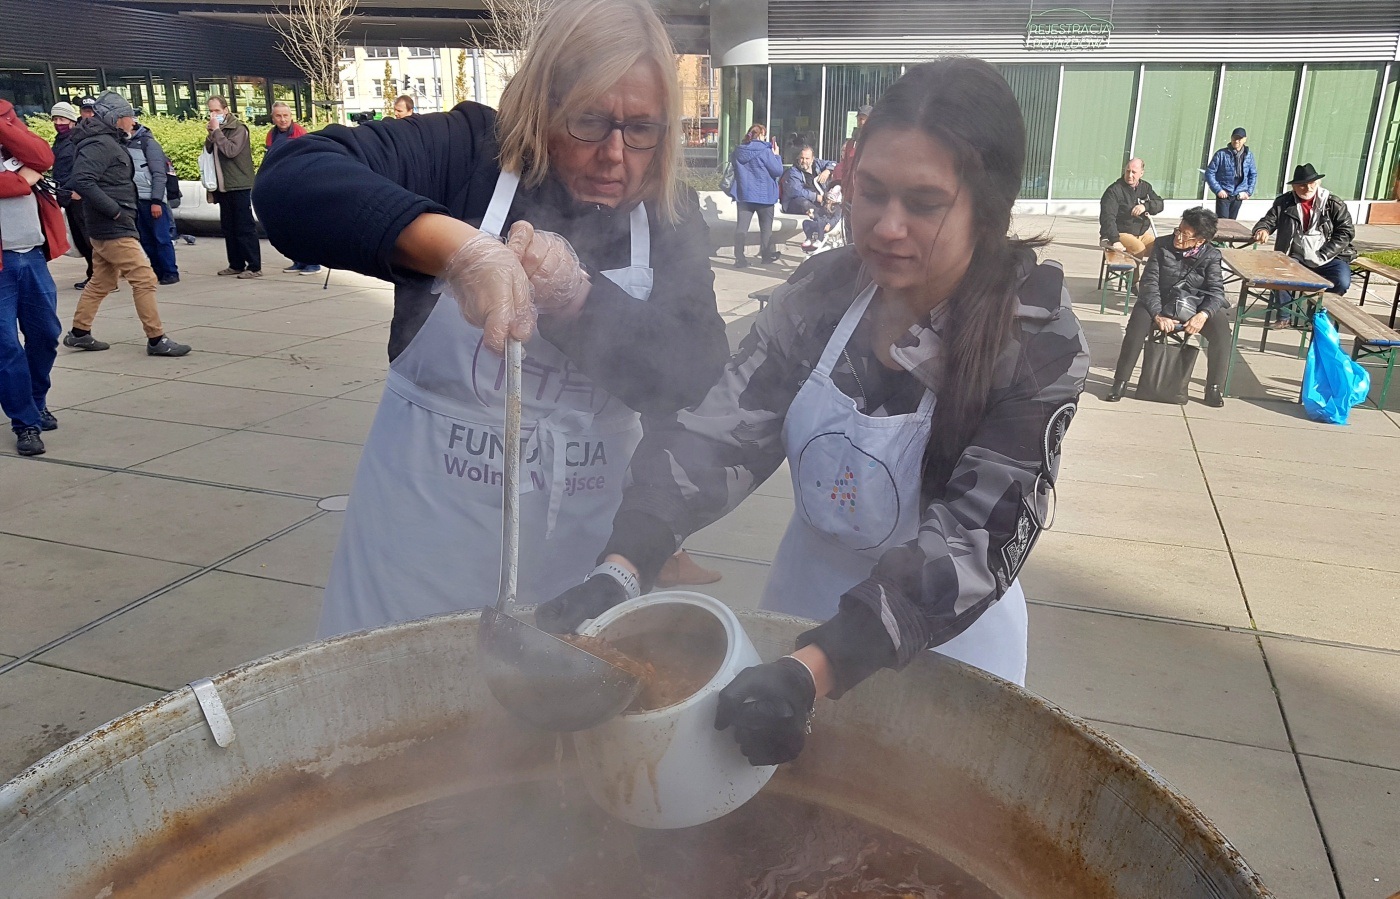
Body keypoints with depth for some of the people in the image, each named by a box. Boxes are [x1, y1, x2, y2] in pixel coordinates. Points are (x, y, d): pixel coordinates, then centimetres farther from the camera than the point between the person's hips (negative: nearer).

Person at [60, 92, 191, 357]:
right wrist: (115, 211, -23)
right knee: (145, 279, -9)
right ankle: (156, 339, -7)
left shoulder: (111, 142, 15)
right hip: (114, 228, -10)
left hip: (108, 227, 10)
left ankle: (79, 333, 26)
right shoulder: (101, 144, -15)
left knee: (101, 282, 17)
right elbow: (82, 181, -26)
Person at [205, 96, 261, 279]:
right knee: (228, 228, 10)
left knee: (245, 228, -7)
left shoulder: (238, 128, -7)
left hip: (239, 186, -8)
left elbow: (231, 150, -21)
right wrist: (211, 134, -4)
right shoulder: (217, 130, 15)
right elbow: (208, 151, 9)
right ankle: (236, 265, 17)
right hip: (223, 187, 8)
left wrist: (217, 131, -16)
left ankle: (254, 267, -6)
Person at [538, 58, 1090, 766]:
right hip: (802, 598, 4)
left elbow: (975, 537, -28)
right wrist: (621, 570, -31)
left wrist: (812, 672, -39)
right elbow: (721, 433, -17)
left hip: (941, 639, -3)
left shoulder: (1038, 342, -22)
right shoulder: (823, 290, -12)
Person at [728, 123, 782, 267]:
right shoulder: (765, 151, -14)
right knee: (766, 226, 13)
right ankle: (767, 254, 23)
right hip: (764, 195, -3)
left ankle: (739, 258, -10)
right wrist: (776, 155, 3)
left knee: (741, 226, -1)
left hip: (743, 194, 3)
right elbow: (778, 171, -13)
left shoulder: (738, 151, 2)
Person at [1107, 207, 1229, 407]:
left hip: (1197, 310, 1)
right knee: (1139, 317, -30)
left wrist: (1203, 314, -28)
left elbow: (1216, 291, -7)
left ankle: (1214, 388, -13)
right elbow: (1148, 283, -9)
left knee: (1221, 324, -27)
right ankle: (1120, 382, -23)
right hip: (1162, 305, 0)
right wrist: (1158, 315, -23)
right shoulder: (1163, 247, -2)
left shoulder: (1211, 256, 0)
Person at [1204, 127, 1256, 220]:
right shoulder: (1222, 154, -8)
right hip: (1223, 194, -3)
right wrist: (1218, 190, -11)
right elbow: (1209, 172, -5)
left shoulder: (1249, 155, 3)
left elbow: (1253, 174, 13)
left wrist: (1249, 192, 4)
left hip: (1238, 196, 4)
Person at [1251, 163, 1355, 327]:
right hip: (1296, 257, 0)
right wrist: (1263, 229, -21)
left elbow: (1346, 232, -3)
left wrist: (1322, 256, -15)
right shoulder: (1284, 202, 4)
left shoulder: (1334, 204, -1)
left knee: (1341, 282, -27)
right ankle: (1284, 315, -9)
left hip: (1329, 259, 0)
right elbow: (1268, 220, 7)